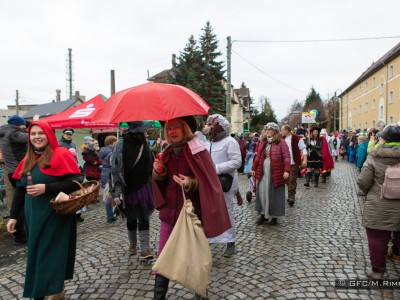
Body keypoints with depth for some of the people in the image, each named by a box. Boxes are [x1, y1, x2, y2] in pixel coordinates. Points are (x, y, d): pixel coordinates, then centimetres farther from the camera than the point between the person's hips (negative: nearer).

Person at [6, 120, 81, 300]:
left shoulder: (61, 155, -10)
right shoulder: (28, 160, 12)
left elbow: (74, 183, -17)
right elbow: (20, 190, 15)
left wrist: (46, 188, -23)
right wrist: (13, 215, 12)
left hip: (55, 215, -6)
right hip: (33, 216, 7)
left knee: (52, 253, 1)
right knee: (36, 253, 14)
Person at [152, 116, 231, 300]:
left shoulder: (198, 151, -11)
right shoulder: (167, 153, 7)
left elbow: (209, 182, -12)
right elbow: (162, 183, 13)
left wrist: (192, 183, -29)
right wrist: (158, 173, -7)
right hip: (169, 213, 5)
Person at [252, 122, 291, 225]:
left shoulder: (281, 143, -7)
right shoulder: (263, 142, 12)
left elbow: (287, 157, -13)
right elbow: (258, 156, 18)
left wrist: (286, 170, -22)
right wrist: (254, 168, 18)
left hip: (275, 174, -6)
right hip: (263, 173, 6)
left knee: (274, 195, 4)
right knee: (262, 193, 8)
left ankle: (274, 217, 17)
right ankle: (263, 214, 23)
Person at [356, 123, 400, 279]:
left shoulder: (374, 157, -13)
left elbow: (362, 182, -13)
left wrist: (369, 193, 7)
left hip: (378, 208, -3)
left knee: (377, 239, 10)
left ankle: (377, 271, 22)